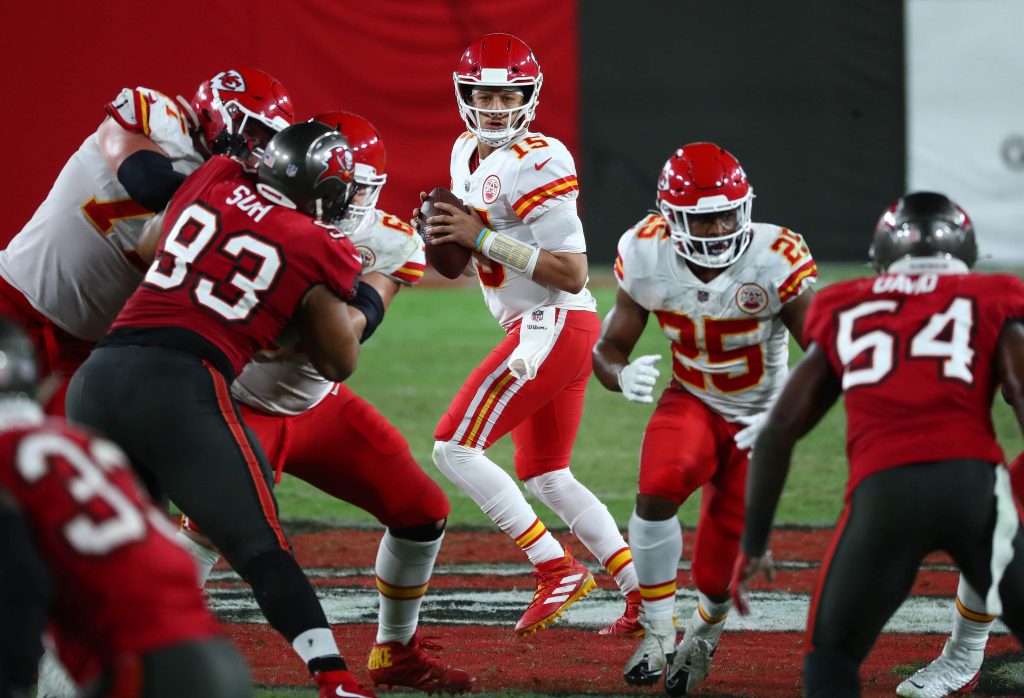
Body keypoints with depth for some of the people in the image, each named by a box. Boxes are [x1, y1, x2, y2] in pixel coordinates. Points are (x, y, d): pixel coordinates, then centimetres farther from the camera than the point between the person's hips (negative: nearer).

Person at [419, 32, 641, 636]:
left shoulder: (536, 163, -17)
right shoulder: (466, 154, 11)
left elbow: (572, 273, -20)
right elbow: (472, 251, 23)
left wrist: (481, 239, -21)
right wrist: (445, 234, 0)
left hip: (555, 325, -10)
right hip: (543, 332, 10)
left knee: (455, 446, -11)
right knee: (545, 477, 16)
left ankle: (558, 569, -10)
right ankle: (645, 595, 16)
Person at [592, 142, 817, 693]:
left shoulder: (775, 262, -26)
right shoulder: (647, 259, -18)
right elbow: (608, 348, -7)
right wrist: (622, 376, -31)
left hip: (757, 420, -1)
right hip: (691, 402, 1)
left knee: (721, 566, -1)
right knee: (658, 489, -31)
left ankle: (704, 632, 37)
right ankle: (658, 634, -15)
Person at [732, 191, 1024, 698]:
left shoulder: (845, 314, 25)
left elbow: (779, 429, 21)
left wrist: (754, 543, 27)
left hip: (883, 490, 1)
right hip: (973, 477, -1)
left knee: (832, 655, 18)